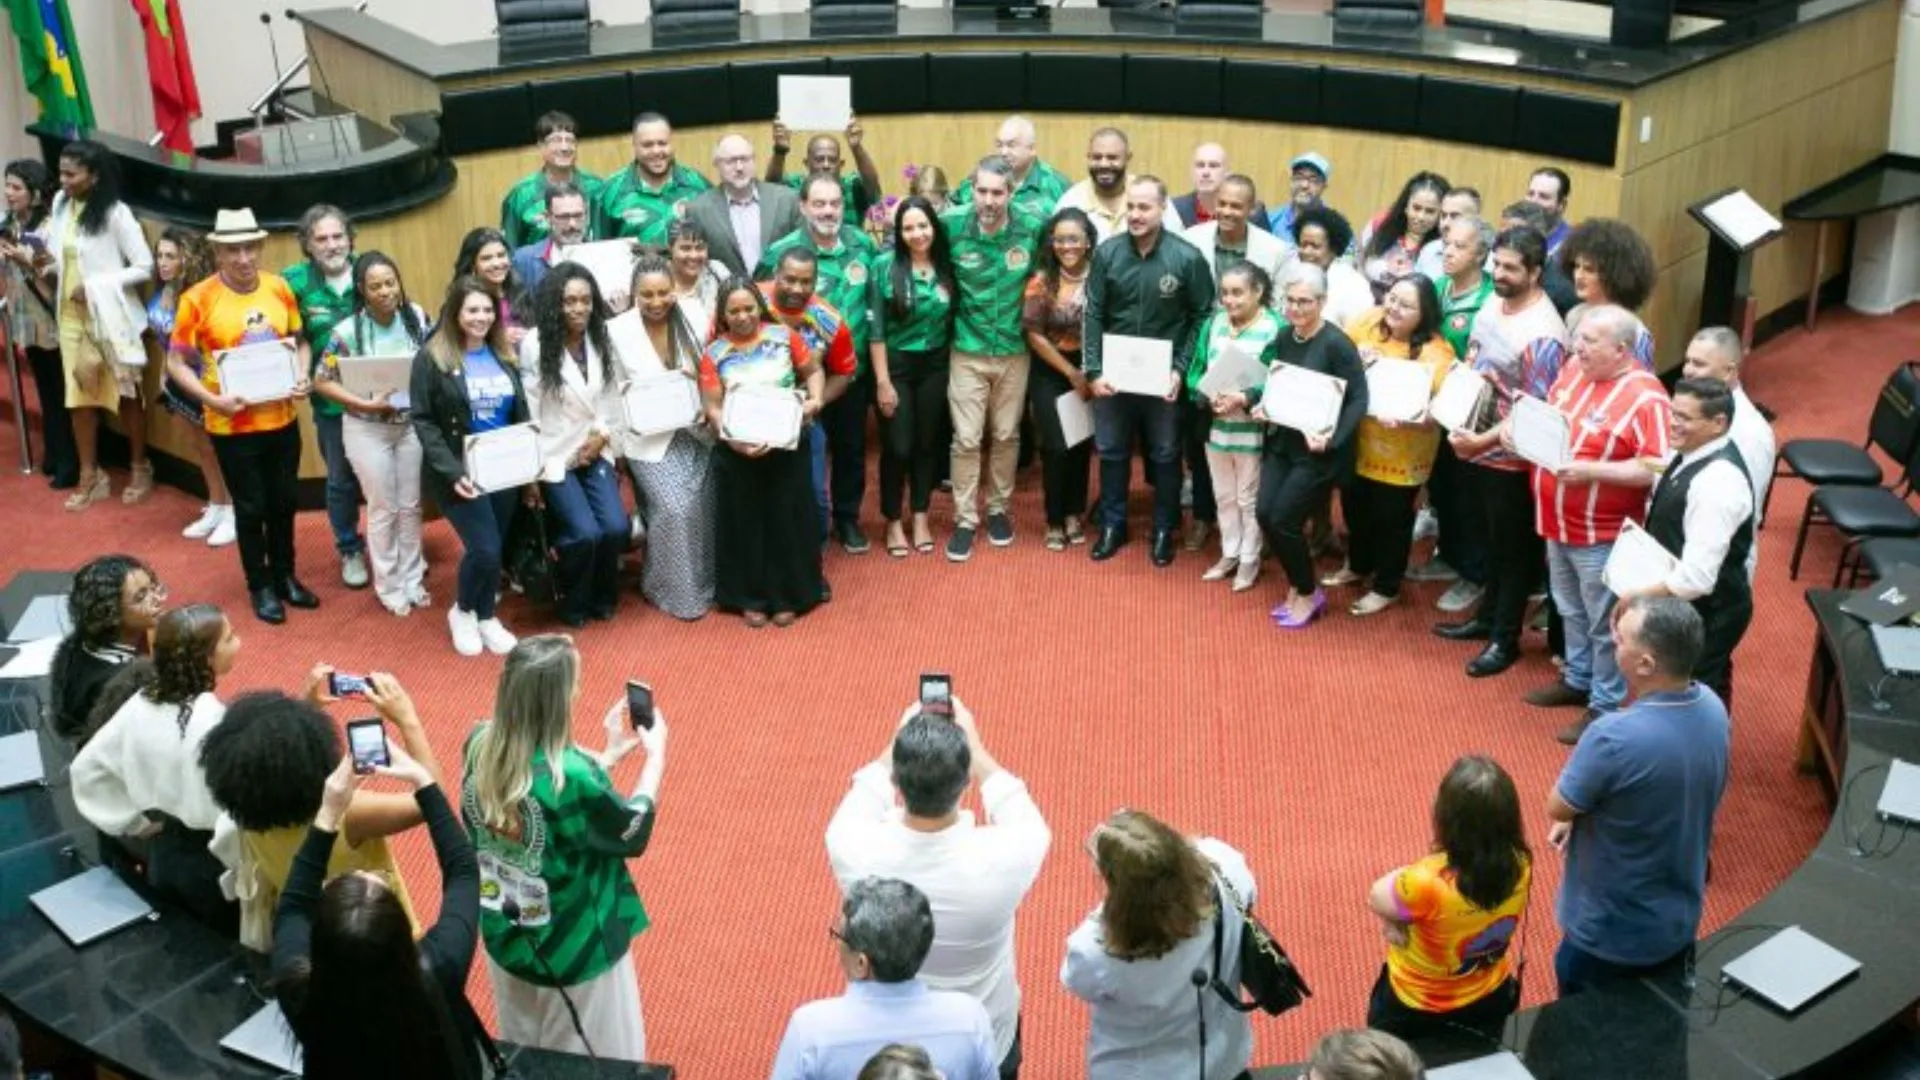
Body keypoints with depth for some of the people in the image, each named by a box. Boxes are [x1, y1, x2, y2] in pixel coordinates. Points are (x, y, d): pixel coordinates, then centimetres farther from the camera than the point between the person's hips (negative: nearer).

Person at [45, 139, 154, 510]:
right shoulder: (60, 203, 1)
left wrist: (95, 285, -18)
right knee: (78, 396, 8)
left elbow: (145, 268, -14)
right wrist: (49, 267, -8)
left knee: (125, 395, 9)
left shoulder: (115, 213, -16)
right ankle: (90, 477, 19)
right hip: (71, 315, 5)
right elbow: (61, 255, 13)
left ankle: (141, 469, 26)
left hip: (110, 317, -5)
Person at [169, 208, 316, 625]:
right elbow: (176, 362, -7)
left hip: (282, 419, 4)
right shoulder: (198, 299, -12)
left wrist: (302, 377, -7)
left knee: (284, 500, 16)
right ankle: (261, 586, 26)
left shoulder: (280, 288, -2)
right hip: (233, 425, -3)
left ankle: (285, 576, 35)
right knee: (251, 507, 9)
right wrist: (212, 399, -20)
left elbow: (300, 341, 11)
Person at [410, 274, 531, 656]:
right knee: (485, 549, -12)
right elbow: (422, 421, -11)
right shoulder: (432, 357, -7)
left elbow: (522, 414, 13)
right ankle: (464, 611, 15)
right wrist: (452, 471, -21)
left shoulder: (504, 355, 9)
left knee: (495, 548, 10)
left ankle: (486, 616, 30)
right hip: (460, 472, -5)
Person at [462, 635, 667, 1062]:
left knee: (521, 1055, 30)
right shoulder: (573, 778, -34)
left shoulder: (480, 745, -15)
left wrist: (610, 754, 7)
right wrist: (656, 755, -1)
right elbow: (633, 832, -14)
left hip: (504, 936, 6)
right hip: (574, 953, -6)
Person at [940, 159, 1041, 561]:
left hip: (1015, 351, 1)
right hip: (968, 352, -1)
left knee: (1006, 436, 13)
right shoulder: (951, 225, -13)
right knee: (966, 438, 1)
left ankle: (999, 509, 30)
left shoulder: (1032, 230, -10)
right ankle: (965, 520, 12)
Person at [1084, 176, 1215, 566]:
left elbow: (1201, 317, -5)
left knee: (1165, 455, 11)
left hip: (1163, 377, -2)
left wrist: (1181, 370, -12)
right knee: (1111, 451, 13)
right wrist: (1094, 370, -8)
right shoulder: (1107, 253, -5)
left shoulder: (1188, 258, -10)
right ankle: (1113, 526, 29)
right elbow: (1094, 315, -2)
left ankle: (1164, 531, 26)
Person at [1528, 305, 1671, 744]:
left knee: (1605, 624, 5)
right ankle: (1578, 680, 41)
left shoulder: (1645, 398, -22)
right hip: (1560, 524, 8)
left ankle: (1606, 707, 17)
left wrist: (1591, 470, -31)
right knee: (1571, 612, 24)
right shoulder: (1572, 371, 3)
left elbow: (1657, 469, -25)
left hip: (1603, 534, -8)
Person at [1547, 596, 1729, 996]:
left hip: (1610, 937, -6)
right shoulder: (1713, 709, -11)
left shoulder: (1615, 736, -36)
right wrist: (1585, 816, 5)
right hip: (1680, 922, 7)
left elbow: (1558, 807, -17)